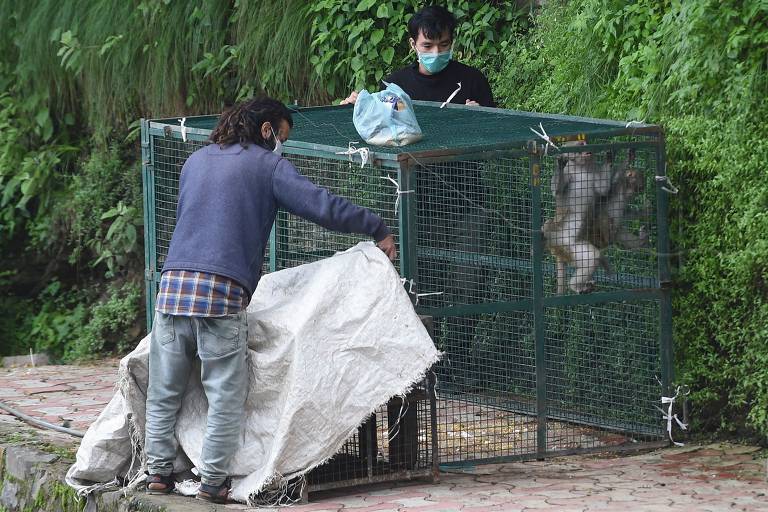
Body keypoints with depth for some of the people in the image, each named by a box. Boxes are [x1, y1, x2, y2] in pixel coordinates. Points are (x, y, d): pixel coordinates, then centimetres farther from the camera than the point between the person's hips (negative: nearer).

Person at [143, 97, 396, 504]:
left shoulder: (196, 160, 23)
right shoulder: (267, 165, 6)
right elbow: (322, 206, -3)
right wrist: (378, 229, 5)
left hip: (172, 283, 5)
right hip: (222, 291, -5)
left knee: (164, 392, 13)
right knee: (225, 395, 1)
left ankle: (159, 471, 15)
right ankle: (212, 481, 0)